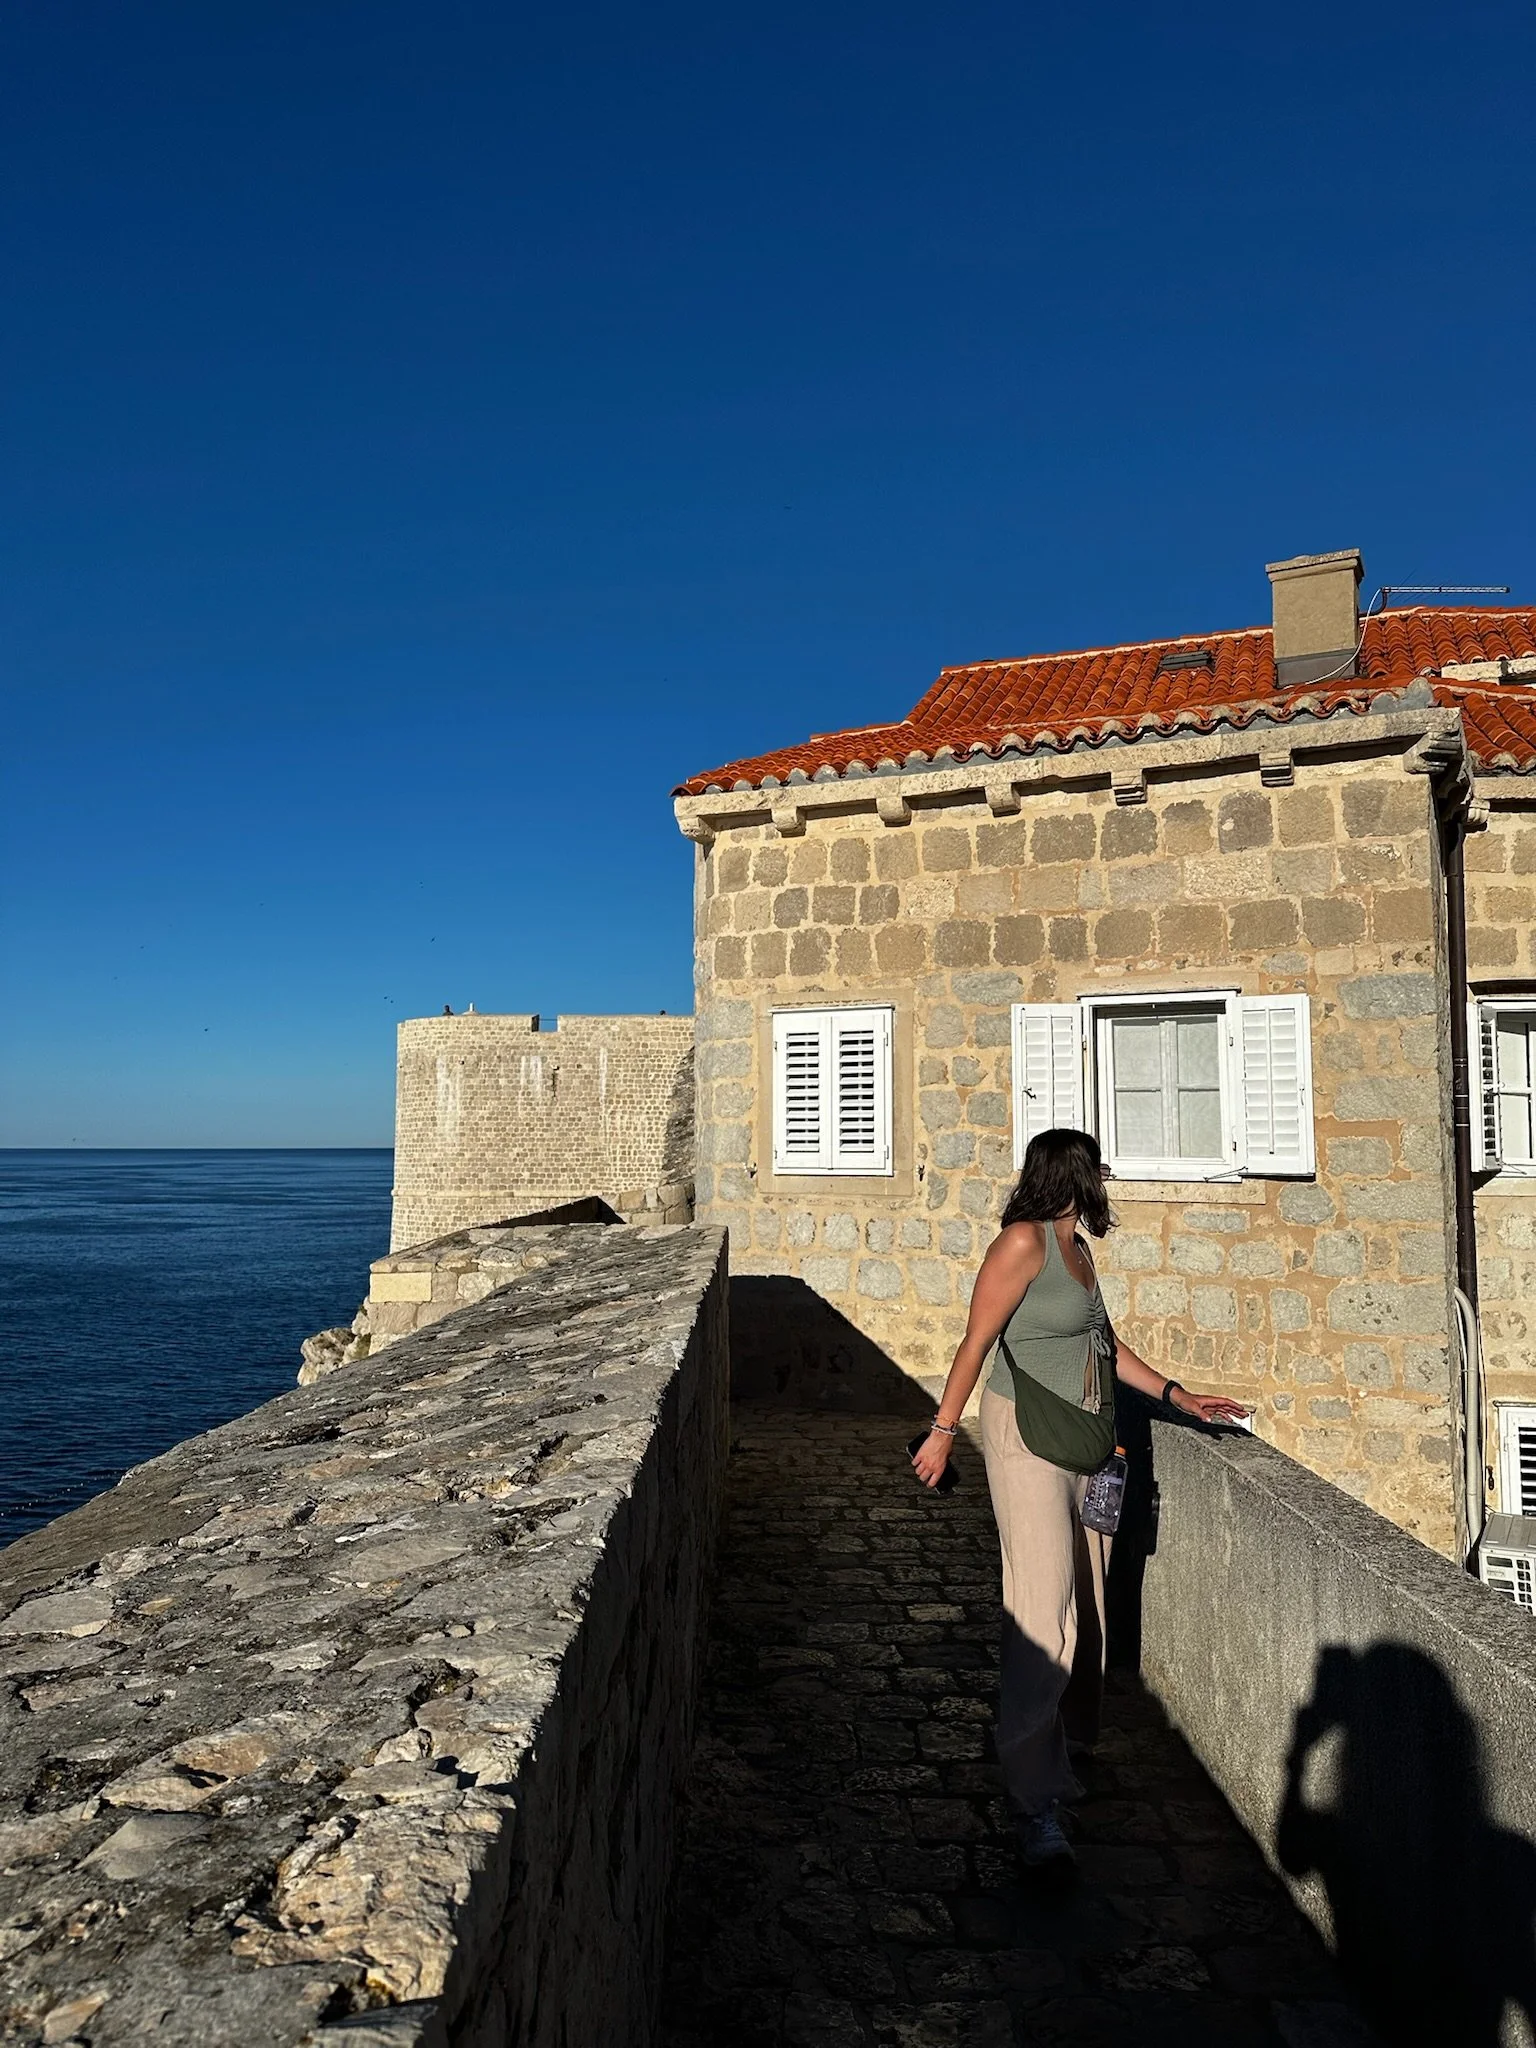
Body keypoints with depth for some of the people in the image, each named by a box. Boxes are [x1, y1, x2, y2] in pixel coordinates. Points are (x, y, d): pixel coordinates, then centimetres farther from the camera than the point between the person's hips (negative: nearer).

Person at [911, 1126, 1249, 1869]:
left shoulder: (1077, 1249, 12)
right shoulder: (1023, 1242, -14)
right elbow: (976, 1342, -15)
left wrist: (1177, 1396, 20)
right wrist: (944, 1430, -16)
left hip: (1087, 1445, 9)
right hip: (1028, 1443, -8)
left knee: (1083, 1604, 13)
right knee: (1043, 1612, -11)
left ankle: (1064, 1746, 30)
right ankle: (1036, 1806, -6)